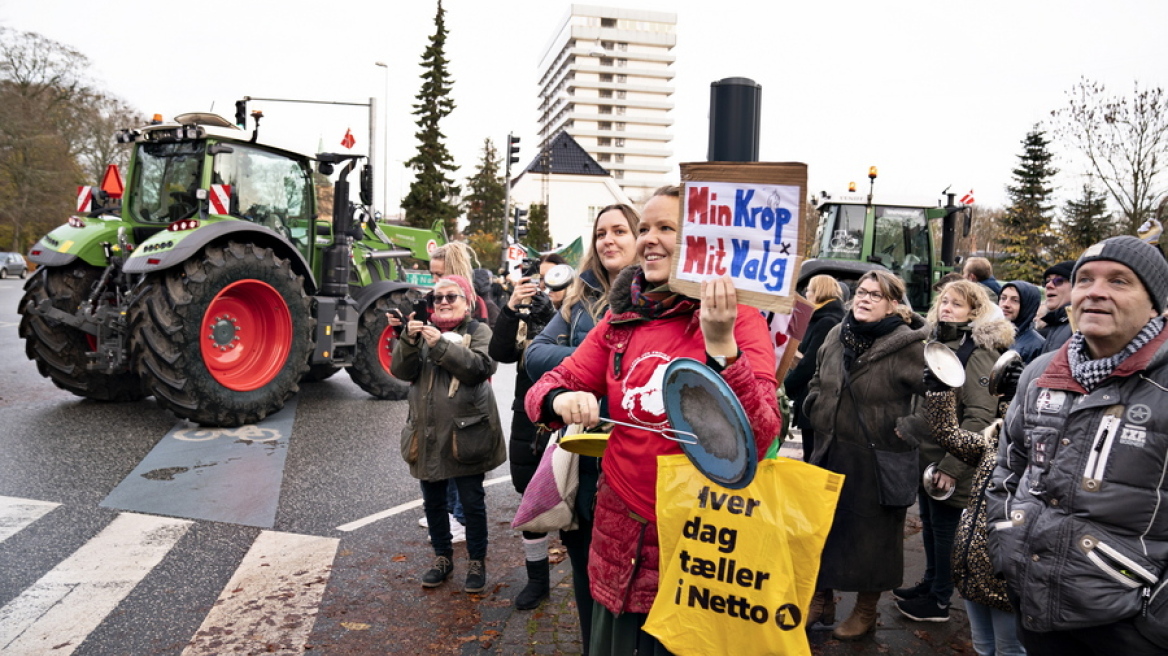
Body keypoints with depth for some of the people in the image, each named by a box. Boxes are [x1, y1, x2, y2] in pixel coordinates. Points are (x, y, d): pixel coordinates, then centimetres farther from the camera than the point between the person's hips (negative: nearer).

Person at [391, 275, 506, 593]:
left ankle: (477, 562, 21)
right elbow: (401, 370, 0)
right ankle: (442, 558, 32)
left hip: (465, 433, -4)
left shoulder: (478, 331, -1)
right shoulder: (423, 330, 12)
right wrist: (409, 340, -18)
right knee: (433, 501, 15)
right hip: (427, 434, 5)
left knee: (472, 502, 5)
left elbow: (481, 367, -19)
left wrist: (440, 345, -25)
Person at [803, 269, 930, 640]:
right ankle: (821, 600, 34)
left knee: (870, 535, 10)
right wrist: (817, 412, 7)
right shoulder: (837, 335, 5)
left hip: (877, 460, -6)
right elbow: (818, 382, 19)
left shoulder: (908, 345, -15)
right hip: (830, 452, 6)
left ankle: (866, 611, 30)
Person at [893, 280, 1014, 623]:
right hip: (925, 454, 8)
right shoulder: (936, 343, 10)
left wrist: (952, 465, -23)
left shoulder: (978, 353, -17)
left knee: (944, 529, 6)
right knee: (929, 524, 19)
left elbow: (980, 416, -23)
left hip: (948, 461, -8)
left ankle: (939, 600, 21)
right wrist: (906, 429, 14)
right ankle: (930, 583, 35)